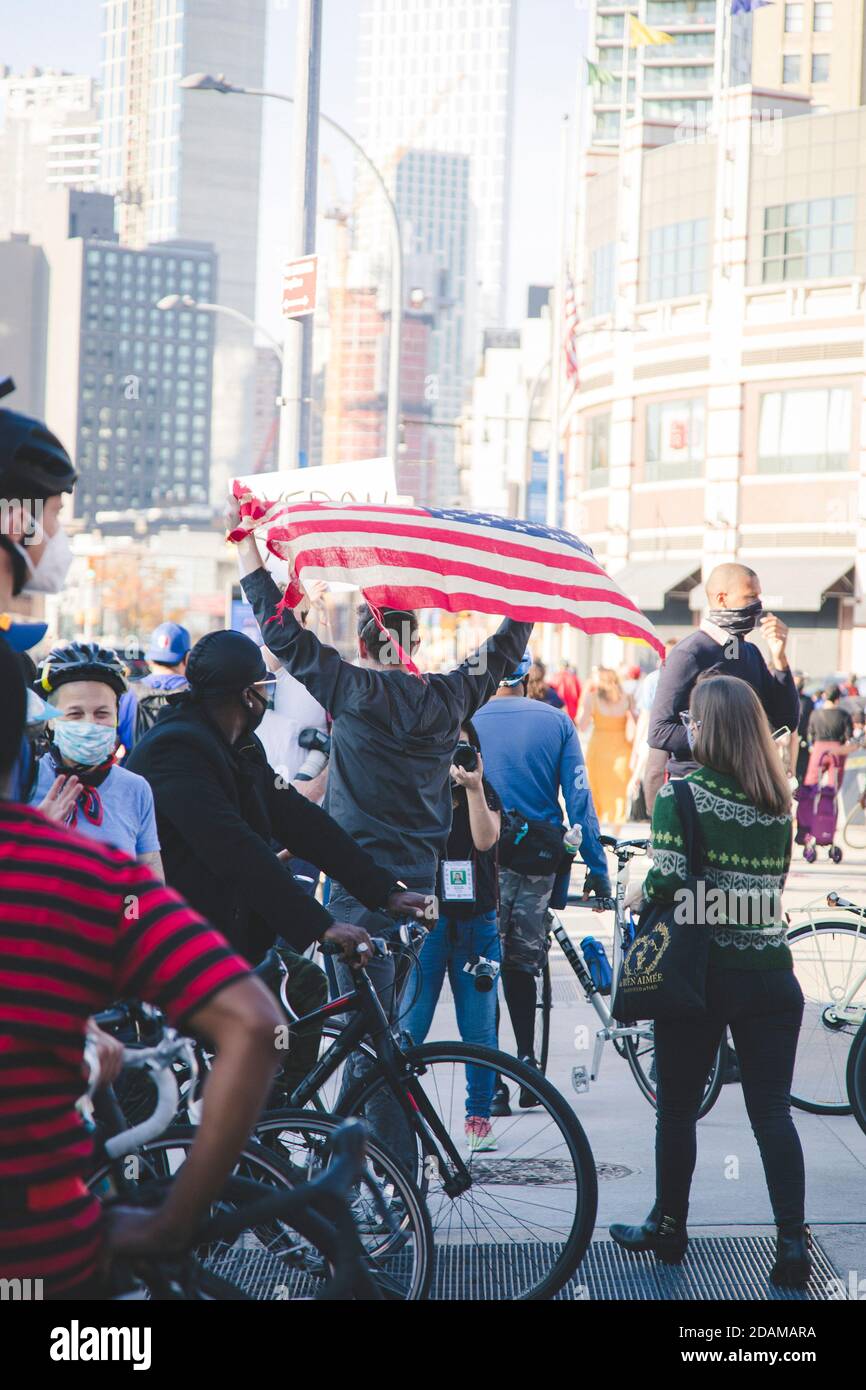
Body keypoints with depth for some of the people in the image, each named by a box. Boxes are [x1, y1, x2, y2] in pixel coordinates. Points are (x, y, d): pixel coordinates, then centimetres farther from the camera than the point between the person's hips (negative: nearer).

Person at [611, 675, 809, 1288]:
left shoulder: (682, 792, -9)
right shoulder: (777, 801, 6)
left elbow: (669, 877, -17)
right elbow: (775, 878, 14)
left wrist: (640, 894, 3)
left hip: (702, 971, -4)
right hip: (771, 971, 4)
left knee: (678, 1107, 11)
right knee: (773, 1110, 5)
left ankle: (669, 1226, 23)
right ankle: (793, 1243, -2)